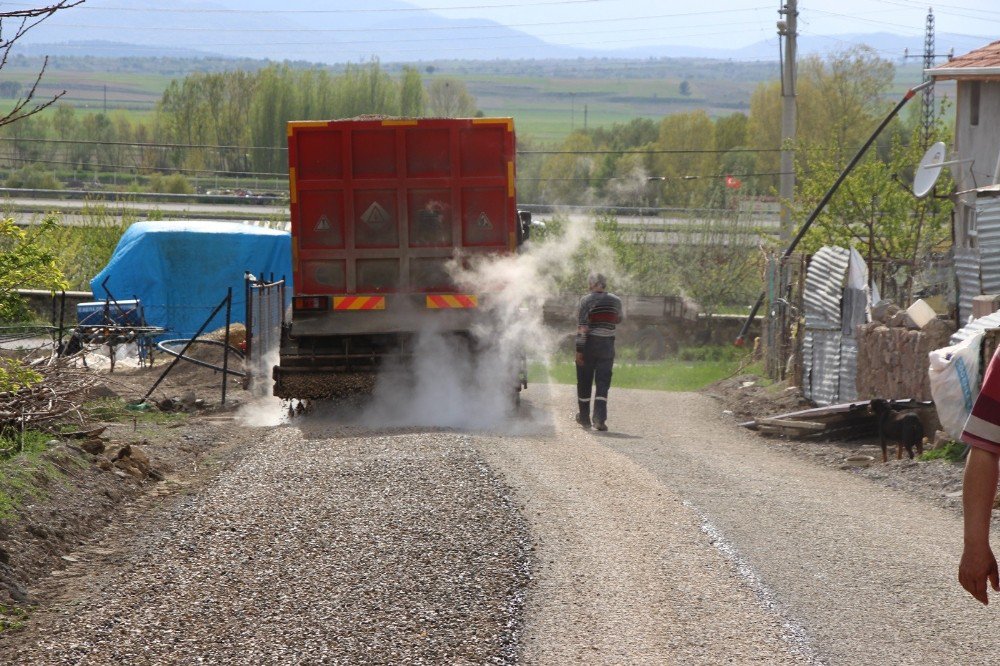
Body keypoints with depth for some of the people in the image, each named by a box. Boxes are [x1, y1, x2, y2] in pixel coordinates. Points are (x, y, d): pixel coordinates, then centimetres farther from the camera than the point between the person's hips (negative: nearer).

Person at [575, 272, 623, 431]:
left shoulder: (586, 300, -10)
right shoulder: (616, 301, 3)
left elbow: (582, 326, -15)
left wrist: (579, 350, -14)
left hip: (588, 345, -3)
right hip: (607, 345, 3)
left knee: (584, 382, 11)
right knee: (603, 382, 2)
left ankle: (584, 418, 21)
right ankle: (600, 418, -14)